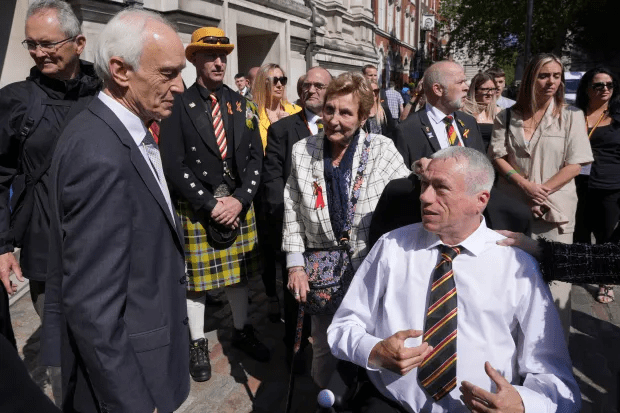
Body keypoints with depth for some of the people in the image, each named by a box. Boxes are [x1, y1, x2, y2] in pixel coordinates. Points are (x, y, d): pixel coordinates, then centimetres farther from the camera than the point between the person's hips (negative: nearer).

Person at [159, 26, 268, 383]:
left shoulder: (241, 104, 7)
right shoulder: (179, 106, -6)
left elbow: (255, 158, 3)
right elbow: (174, 166, -12)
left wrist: (239, 199, -10)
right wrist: (211, 204, -16)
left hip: (240, 206, 4)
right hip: (197, 210, -3)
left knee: (239, 272, 16)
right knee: (195, 277, 9)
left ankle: (242, 330, 35)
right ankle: (198, 344, 26)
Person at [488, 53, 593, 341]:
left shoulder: (571, 116, 1)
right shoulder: (508, 117, 5)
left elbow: (575, 164, -3)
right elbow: (497, 156, 0)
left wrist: (542, 191, -13)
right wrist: (526, 185, -12)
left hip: (553, 208, -1)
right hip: (512, 207, 2)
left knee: (554, 278, -1)